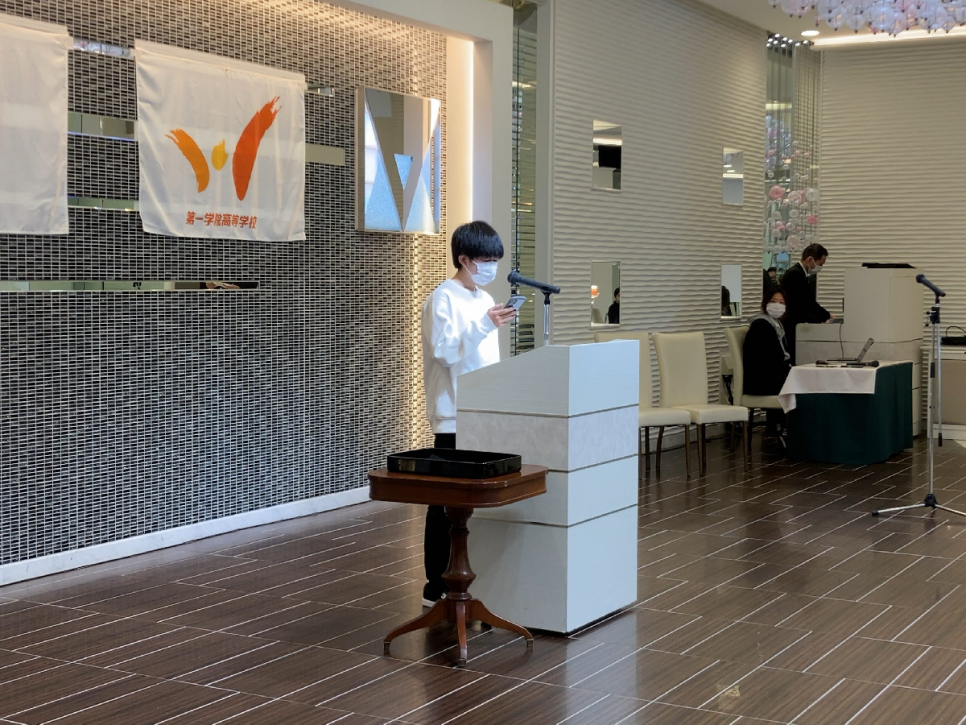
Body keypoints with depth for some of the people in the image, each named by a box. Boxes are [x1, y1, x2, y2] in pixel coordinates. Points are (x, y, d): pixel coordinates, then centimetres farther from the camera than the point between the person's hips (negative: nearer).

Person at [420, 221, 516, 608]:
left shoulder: (484, 299, 15)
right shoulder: (443, 299, -10)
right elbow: (445, 350, -19)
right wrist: (485, 325, -27)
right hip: (454, 417, -8)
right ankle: (437, 586, 4)